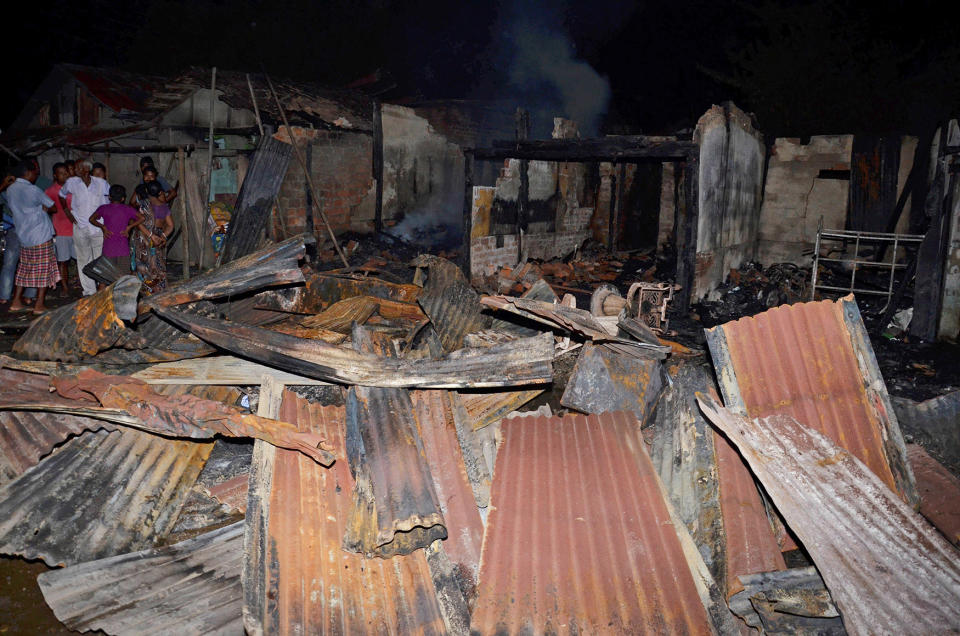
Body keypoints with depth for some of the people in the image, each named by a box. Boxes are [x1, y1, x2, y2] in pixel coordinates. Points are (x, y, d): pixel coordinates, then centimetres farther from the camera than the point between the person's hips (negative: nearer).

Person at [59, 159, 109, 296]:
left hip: (99, 227, -1)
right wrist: (67, 210, 10)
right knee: (84, 260, 5)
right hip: (80, 228, 1)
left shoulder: (101, 183, 1)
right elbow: (62, 195, 23)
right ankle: (89, 291, 11)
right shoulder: (71, 183, 4)